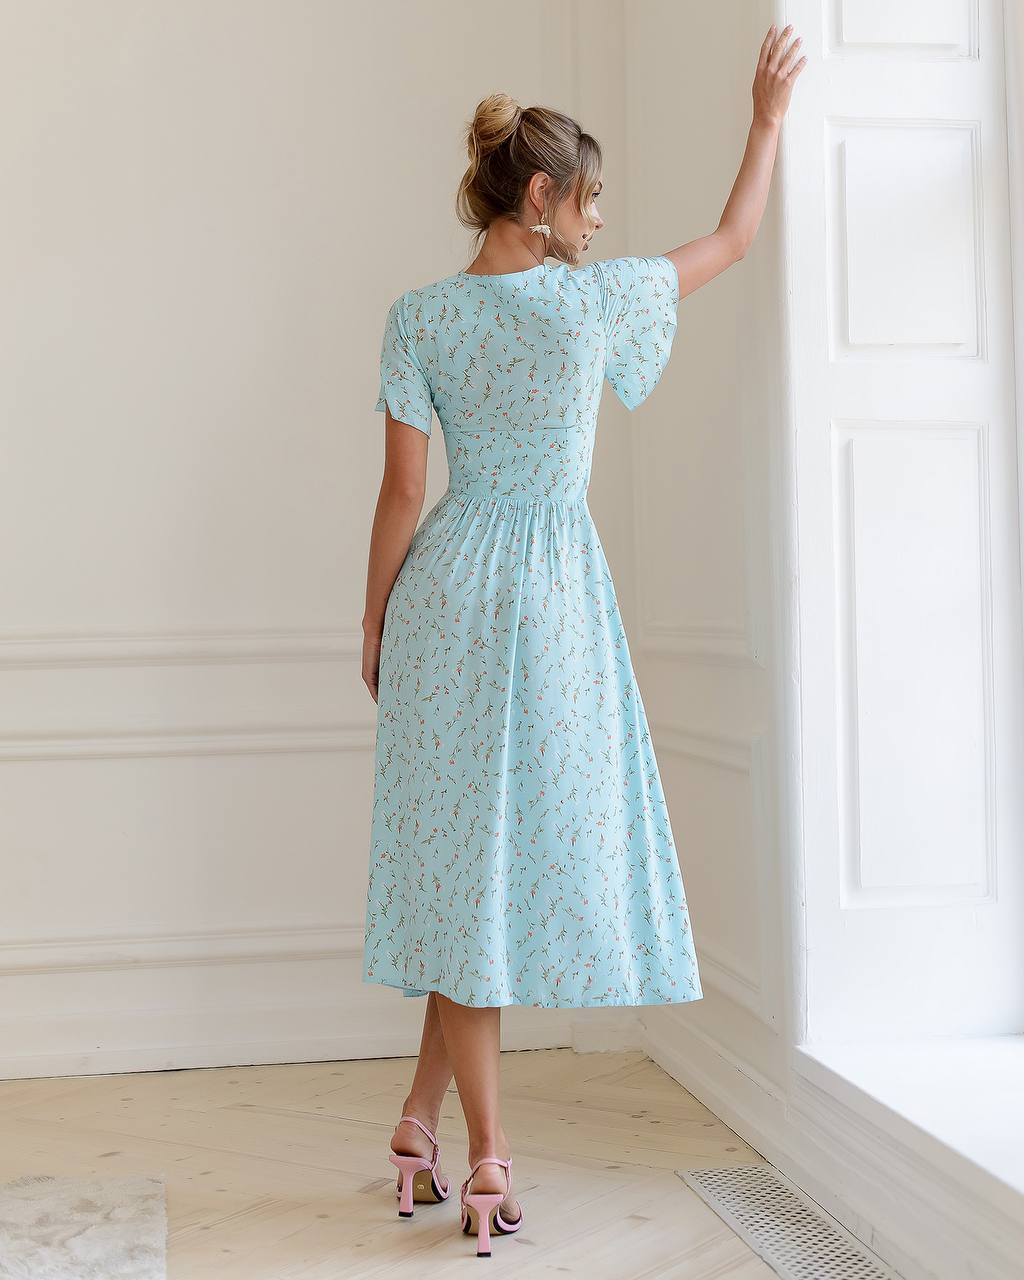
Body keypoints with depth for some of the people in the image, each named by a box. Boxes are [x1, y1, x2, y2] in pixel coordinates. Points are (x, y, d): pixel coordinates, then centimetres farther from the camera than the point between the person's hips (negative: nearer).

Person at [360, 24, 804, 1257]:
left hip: (447, 596, 3)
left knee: (468, 854, 6)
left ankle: (481, 1154, 11)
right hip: (554, 595, -2)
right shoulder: (593, 297, -7)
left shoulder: (420, 318, -3)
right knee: (537, 839, 7)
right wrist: (768, 116, 22)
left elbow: (403, 492, -3)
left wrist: (375, 621, 8)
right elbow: (733, 238, 9)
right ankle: (429, 1113, 10)